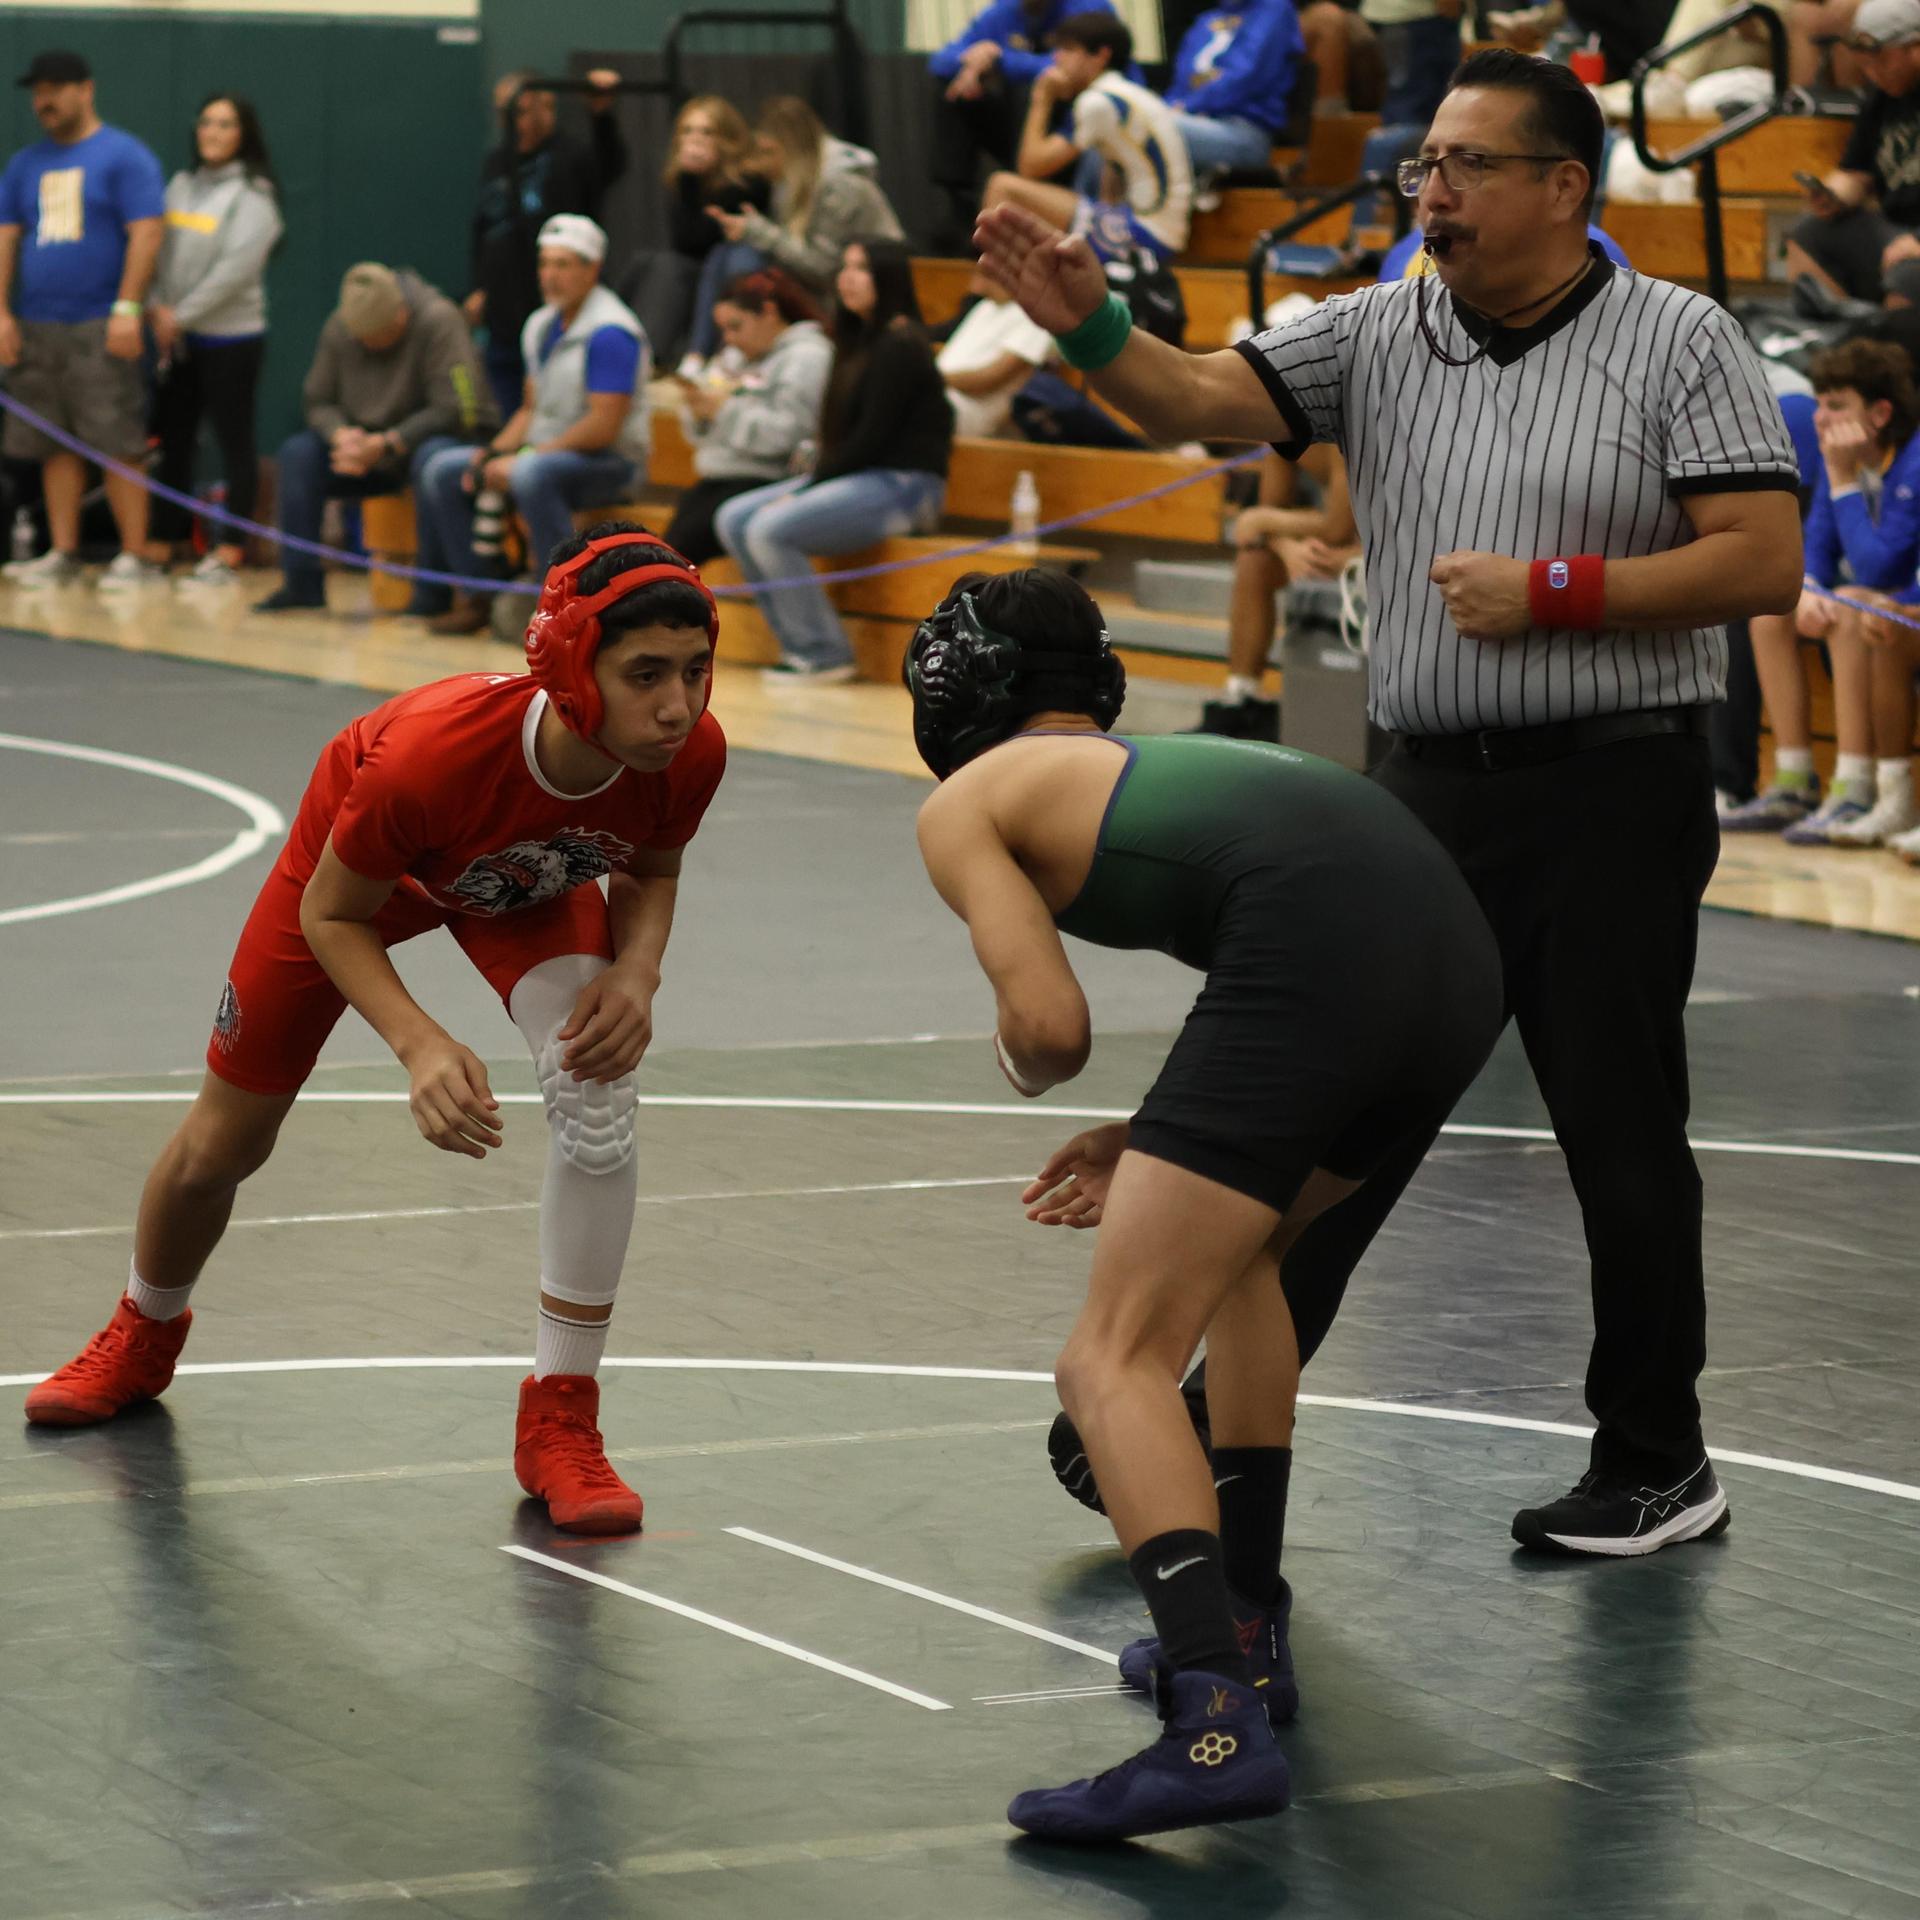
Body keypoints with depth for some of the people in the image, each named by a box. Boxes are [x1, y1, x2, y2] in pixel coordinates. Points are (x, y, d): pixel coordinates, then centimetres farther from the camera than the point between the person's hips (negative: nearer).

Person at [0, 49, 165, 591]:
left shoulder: (123, 156, -2)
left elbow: (146, 234, -9)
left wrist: (128, 309, -16)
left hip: (99, 327, -6)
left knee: (118, 444, -7)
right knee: (56, 446, 7)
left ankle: (134, 556, -4)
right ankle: (62, 553, 12)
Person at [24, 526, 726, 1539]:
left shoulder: (691, 752, -35)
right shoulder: (427, 751, -46)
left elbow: (652, 869, -9)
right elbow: (330, 917, -27)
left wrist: (636, 970, -29)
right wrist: (420, 1045, -42)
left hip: (531, 879, 2)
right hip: (356, 861, -2)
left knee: (598, 1091, -26)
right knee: (220, 1144, 14)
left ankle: (560, 1416, -11)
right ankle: (143, 1333, 48)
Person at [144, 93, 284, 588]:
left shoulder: (253, 195, -7)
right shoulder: (181, 186, 12)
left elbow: (237, 267, -15)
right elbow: (158, 249, 7)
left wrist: (182, 314, -14)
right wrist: (157, 308, -8)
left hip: (230, 337, -6)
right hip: (177, 339, 6)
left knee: (234, 441, -1)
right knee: (173, 440, 9)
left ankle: (228, 552, 0)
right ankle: (160, 546, 13)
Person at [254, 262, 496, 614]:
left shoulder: (439, 320, -20)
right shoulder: (339, 328, -5)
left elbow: (455, 410, -24)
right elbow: (318, 400, 4)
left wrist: (386, 444, -29)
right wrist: (341, 435, -20)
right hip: (371, 445, 5)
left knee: (433, 459, -40)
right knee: (297, 452, -15)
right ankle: (301, 583, -14)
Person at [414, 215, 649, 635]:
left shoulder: (610, 333, -17)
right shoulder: (540, 325, 12)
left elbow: (602, 427, -22)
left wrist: (520, 460, -19)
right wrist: (494, 452, -2)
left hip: (609, 462, -9)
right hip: (544, 452, 9)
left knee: (532, 475, -38)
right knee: (442, 471, 1)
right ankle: (474, 598, -2)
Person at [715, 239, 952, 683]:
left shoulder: (899, 345, -12)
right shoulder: (860, 340, 17)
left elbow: (873, 435, -17)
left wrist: (806, 490, -14)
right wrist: (813, 478, -1)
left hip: (903, 482, -10)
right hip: (859, 478, 10)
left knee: (770, 529, -25)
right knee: (733, 519, -1)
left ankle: (822, 654, -16)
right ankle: (799, 643, -4)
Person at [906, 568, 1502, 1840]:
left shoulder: (968, 801, 18)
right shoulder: (1171, 761, 37)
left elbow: (1052, 1029, 5)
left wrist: (1022, 1067, 27)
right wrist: (1157, 1147, 34)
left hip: (1319, 956, -8)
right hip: (1460, 949, 8)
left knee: (1116, 1362, -5)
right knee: (1245, 1251, 33)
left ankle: (1218, 1726, -22)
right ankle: (1245, 1631, 34)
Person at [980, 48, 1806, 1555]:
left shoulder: (1678, 341, -5)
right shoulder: (1382, 336, 8)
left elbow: (1764, 564, -10)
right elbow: (1205, 402, -3)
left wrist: (1556, 595, -15)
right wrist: (1090, 327, -22)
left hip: (1613, 799, -4)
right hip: (1428, 793, 5)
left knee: (1623, 1137, 1)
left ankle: (1659, 1469, 14)